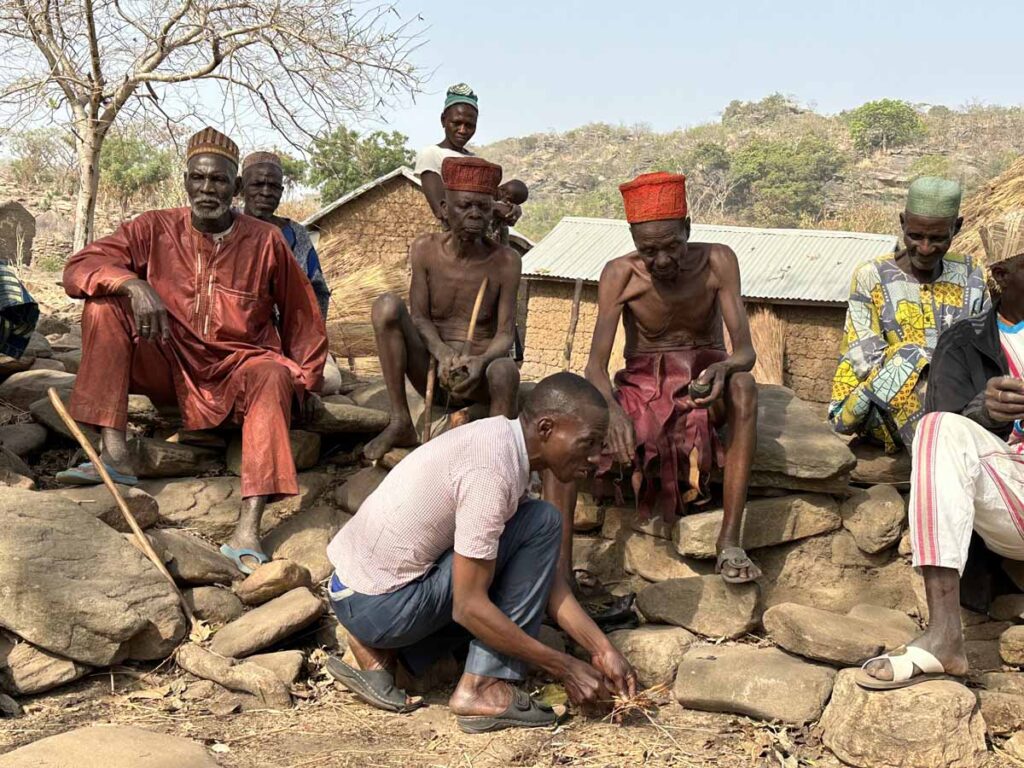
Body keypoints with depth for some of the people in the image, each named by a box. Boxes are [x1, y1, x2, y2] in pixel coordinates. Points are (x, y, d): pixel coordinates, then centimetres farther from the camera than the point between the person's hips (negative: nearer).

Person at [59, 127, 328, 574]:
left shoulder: (265, 242, -2)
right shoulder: (156, 230, -1)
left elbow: (302, 313, 8)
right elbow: (79, 268, -10)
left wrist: (305, 379, 8)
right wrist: (134, 285, -29)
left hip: (237, 369, -2)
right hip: (171, 366, 2)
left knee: (271, 375, -35)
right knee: (104, 305, -17)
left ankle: (247, 533, -48)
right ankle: (115, 455, -25)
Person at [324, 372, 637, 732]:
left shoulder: (502, 438, 5)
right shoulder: (491, 471, -24)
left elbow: (541, 570, 9)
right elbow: (468, 606, -22)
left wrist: (602, 649, 3)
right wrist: (565, 668, -15)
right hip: (378, 606, -9)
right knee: (540, 523, -11)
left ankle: (382, 653, 10)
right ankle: (484, 688, -8)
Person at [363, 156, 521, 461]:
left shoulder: (505, 262, -5)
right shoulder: (425, 250, 0)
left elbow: (504, 335, -7)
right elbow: (419, 318, -5)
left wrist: (480, 362, -31)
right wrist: (443, 354, -27)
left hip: (478, 378, -3)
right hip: (432, 370, 3)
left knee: (504, 369, -38)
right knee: (387, 306, -22)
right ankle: (400, 423, -19)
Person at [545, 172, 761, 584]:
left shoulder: (716, 262, -12)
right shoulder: (620, 274, -12)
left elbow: (745, 351, -17)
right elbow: (595, 365, -17)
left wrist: (722, 369, -43)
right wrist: (613, 410, -40)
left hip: (703, 382, 0)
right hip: (640, 385, 0)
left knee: (742, 386, -36)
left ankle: (729, 542, -33)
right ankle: (556, 569, -31)